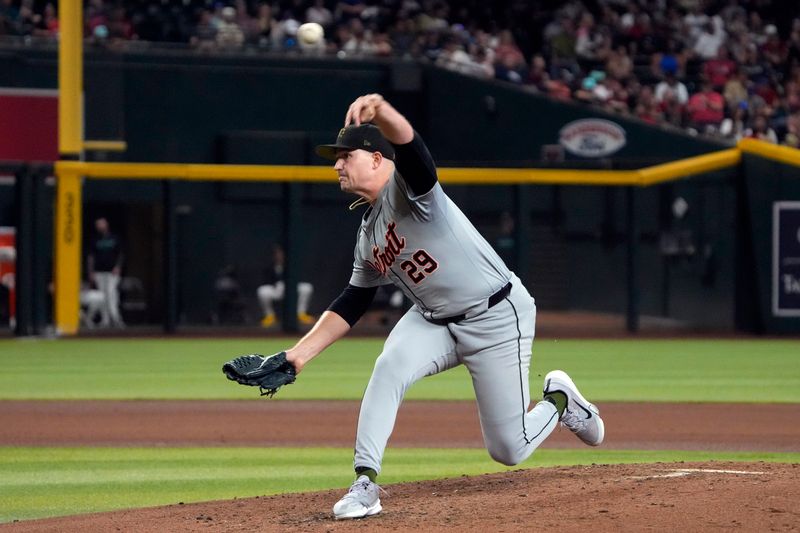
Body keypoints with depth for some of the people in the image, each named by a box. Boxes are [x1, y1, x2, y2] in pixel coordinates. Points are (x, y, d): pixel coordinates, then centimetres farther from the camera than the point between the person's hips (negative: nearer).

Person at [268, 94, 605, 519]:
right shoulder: (368, 236, 8)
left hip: (496, 317, -7)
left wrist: (380, 111, -62)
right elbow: (350, 306, 15)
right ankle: (364, 484, -24)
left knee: (509, 450, -4)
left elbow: (410, 147, -40)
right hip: (434, 322, 7)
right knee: (390, 367, -26)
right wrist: (300, 353, 4)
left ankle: (558, 399, 28)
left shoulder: (407, 186, -16)